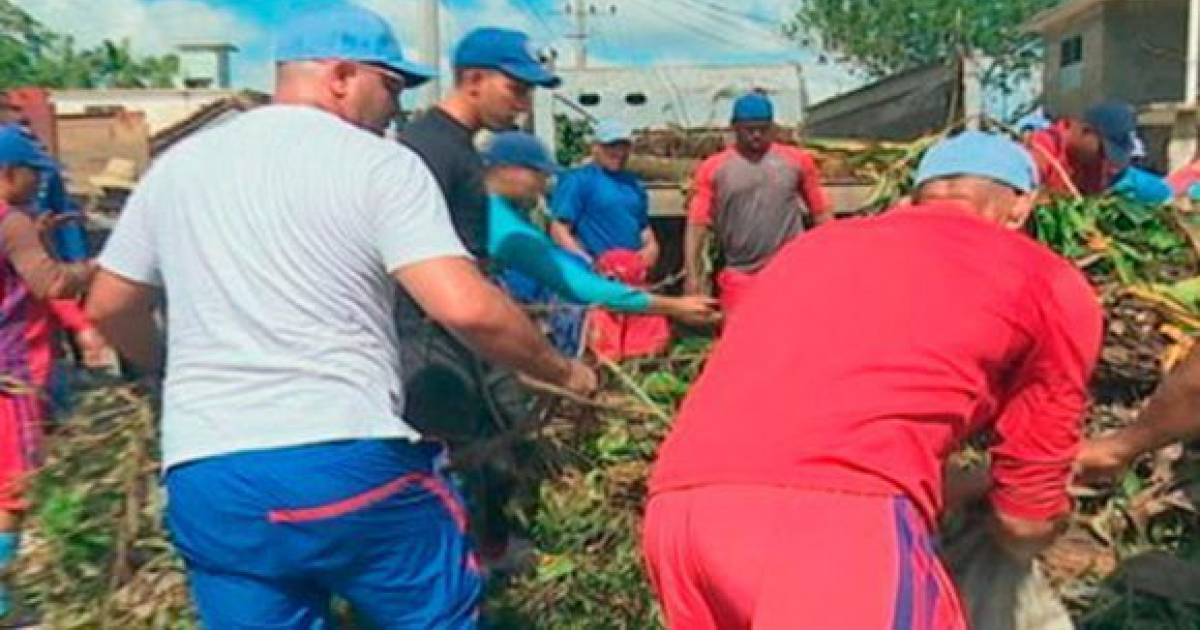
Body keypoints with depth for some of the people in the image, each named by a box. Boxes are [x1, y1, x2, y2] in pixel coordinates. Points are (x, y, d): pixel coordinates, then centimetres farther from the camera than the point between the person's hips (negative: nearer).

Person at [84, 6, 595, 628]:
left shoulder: (176, 165, 12)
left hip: (207, 476, 5)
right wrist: (560, 371, 0)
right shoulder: (379, 165, -5)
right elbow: (467, 308, -17)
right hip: (350, 461, -4)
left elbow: (108, 307, 21)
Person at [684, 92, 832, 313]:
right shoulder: (712, 169, 2)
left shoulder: (798, 160, 5)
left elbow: (821, 212, 9)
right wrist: (693, 275, -9)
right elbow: (697, 224, -1)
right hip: (740, 277, 0)